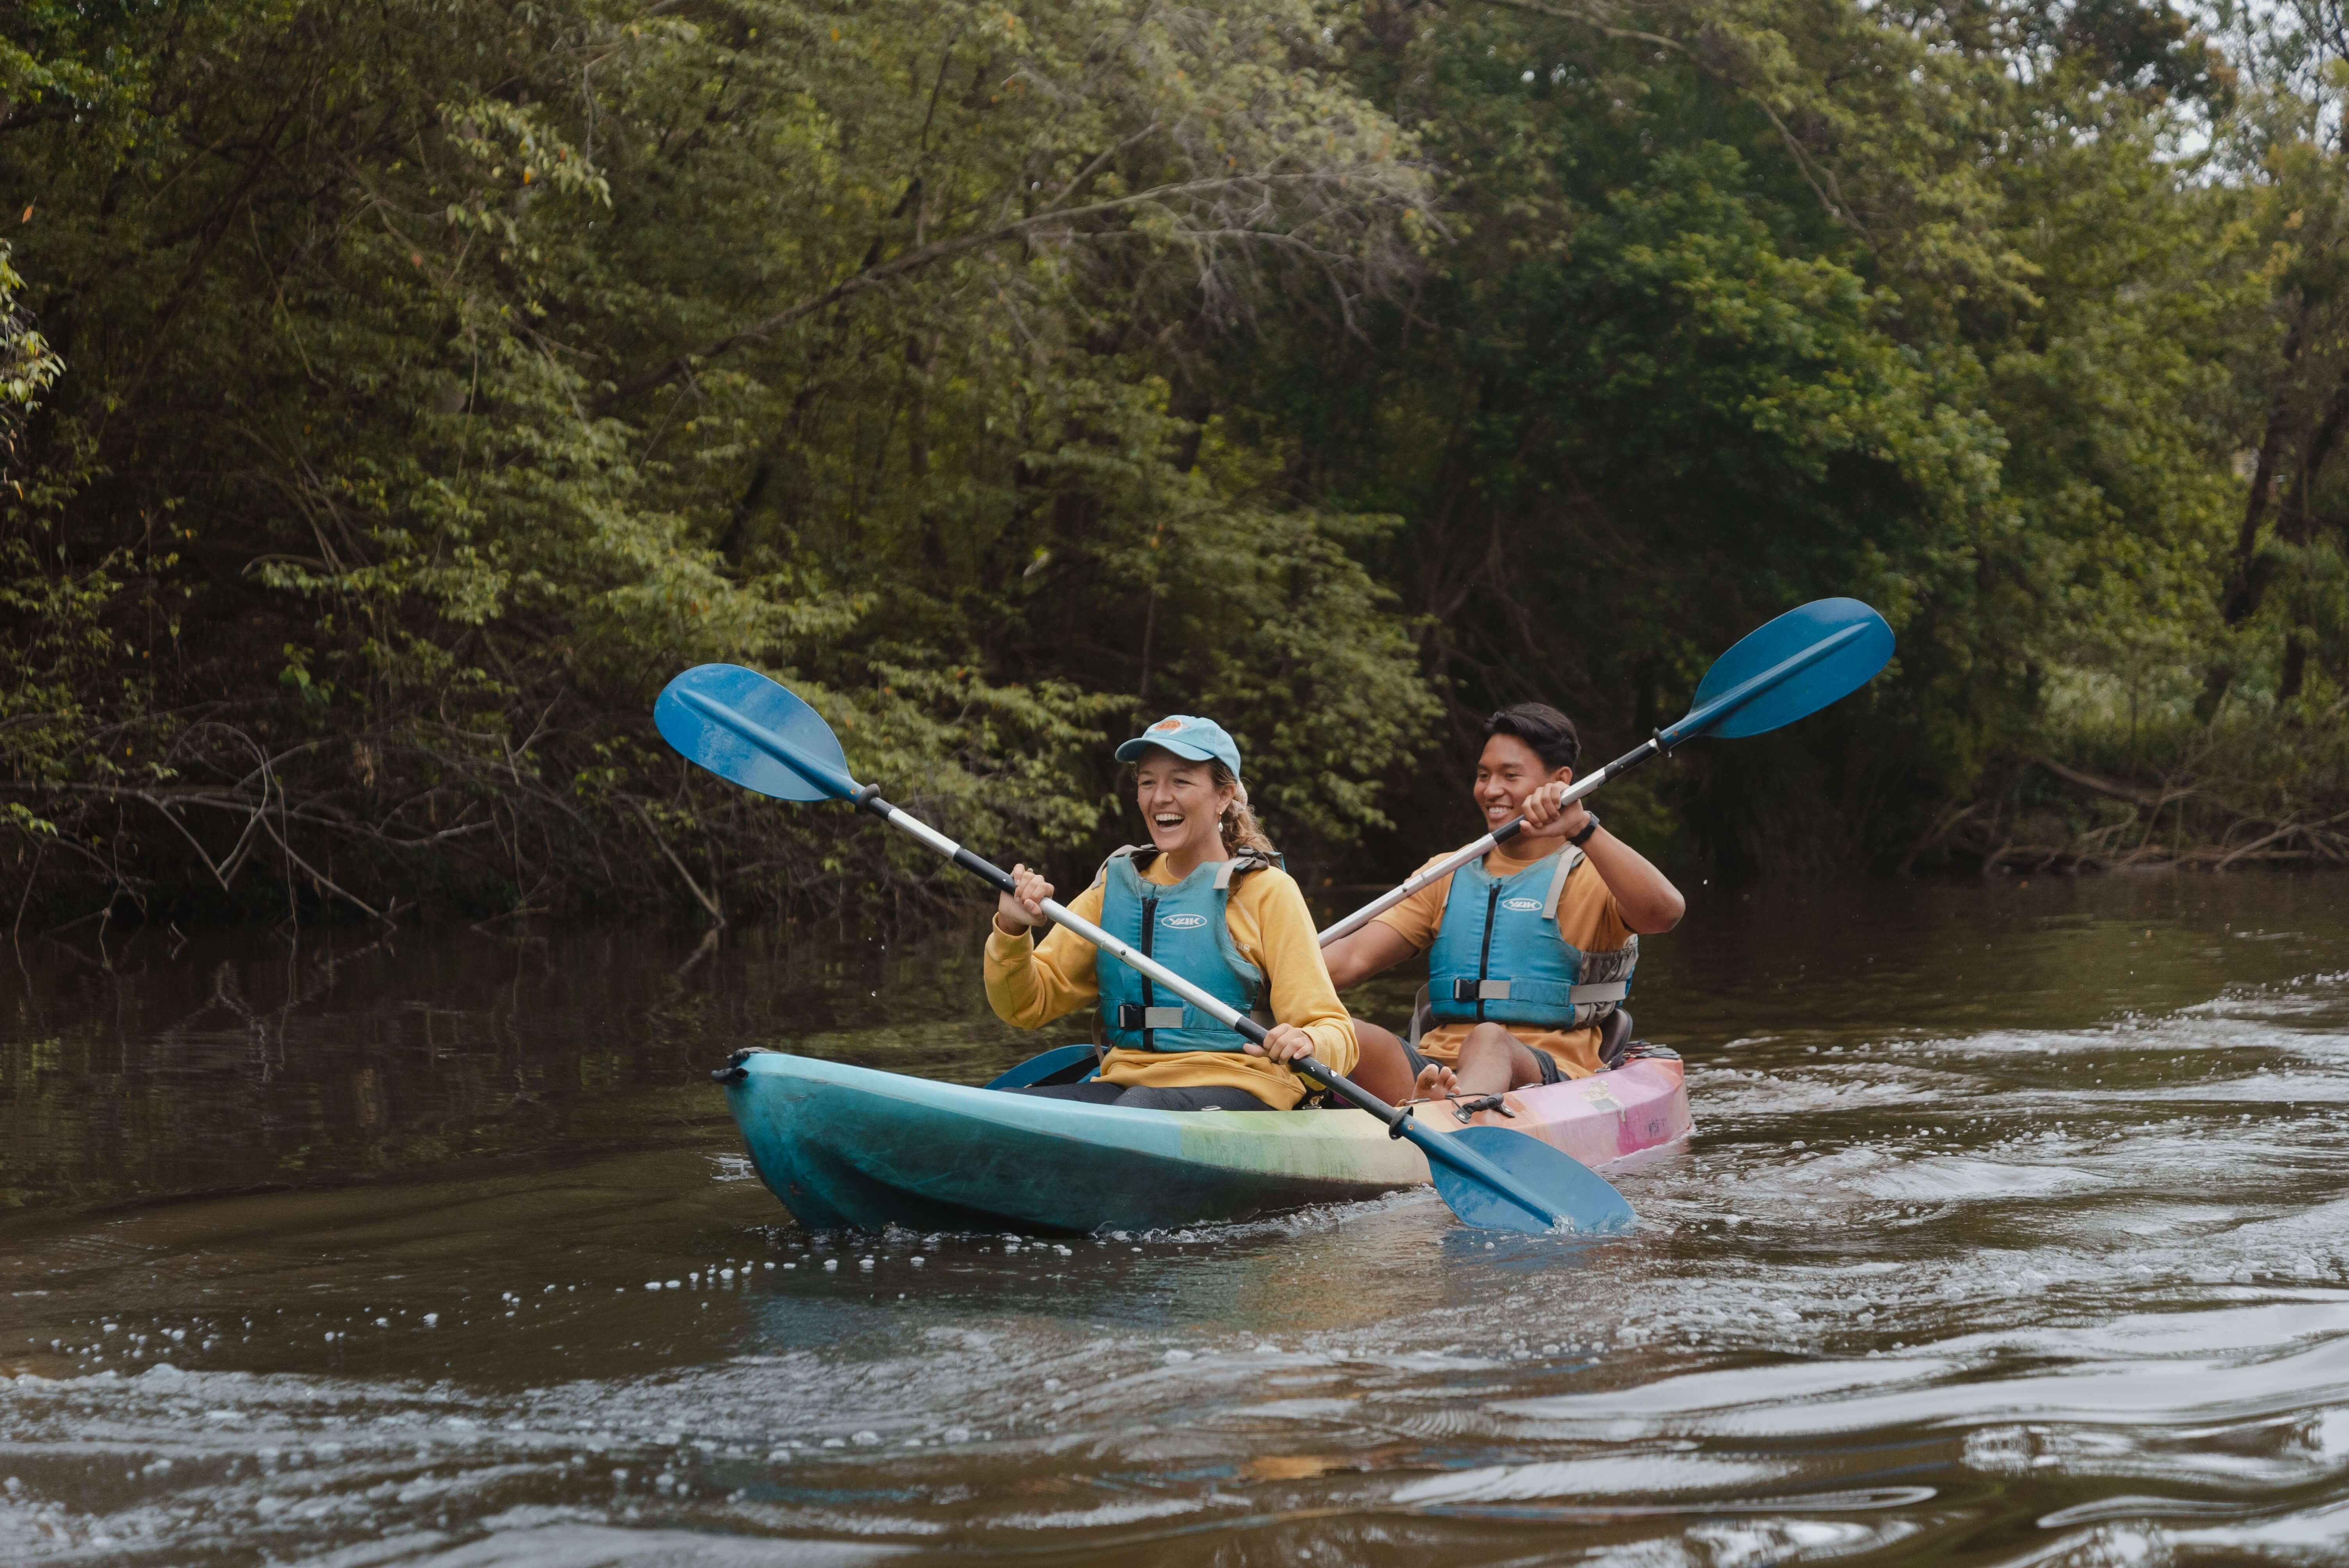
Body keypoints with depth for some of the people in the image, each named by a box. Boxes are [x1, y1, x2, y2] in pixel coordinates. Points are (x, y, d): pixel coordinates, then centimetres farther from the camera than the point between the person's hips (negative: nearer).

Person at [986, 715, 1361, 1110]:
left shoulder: (1265, 889, 3)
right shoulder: (1116, 885, 17)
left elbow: (1337, 1034, -3)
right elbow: (1030, 1006, 13)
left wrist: (1307, 1045, -28)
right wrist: (1012, 933, -7)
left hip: (1236, 1093, -4)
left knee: (1138, 1110, -38)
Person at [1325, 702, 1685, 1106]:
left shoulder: (1588, 875, 10)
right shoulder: (1447, 876, 25)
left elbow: (1665, 912, -14)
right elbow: (1354, 957, 14)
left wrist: (1582, 830, -22)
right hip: (1435, 1070, 5)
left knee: (1489, 1041, -40)